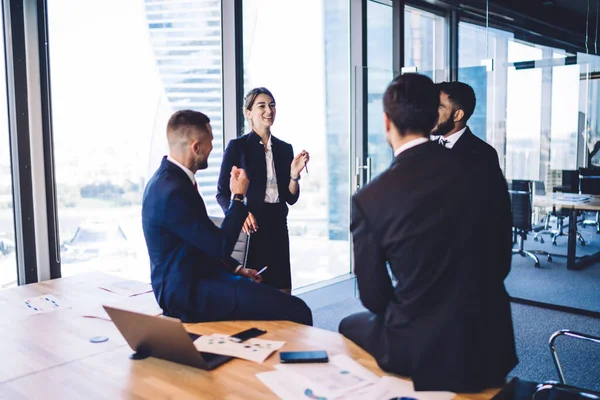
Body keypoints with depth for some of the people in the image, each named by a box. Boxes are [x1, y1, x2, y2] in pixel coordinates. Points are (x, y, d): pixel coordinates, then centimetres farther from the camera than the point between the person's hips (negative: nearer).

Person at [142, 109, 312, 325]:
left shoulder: (170, 179, 8)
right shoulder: (173, 191, -24)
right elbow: (221, 246, -20)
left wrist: (236, 268, 11)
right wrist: (238, 197, -10)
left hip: (193, 280, 10)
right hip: (189, 292, -10)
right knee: (296, 310, -17)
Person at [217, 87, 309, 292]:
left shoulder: (285, 148, 10)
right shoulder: (237, 146, -3)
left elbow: (291, 198, 9)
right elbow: (222, 193, -5)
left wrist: (295, 174, -9)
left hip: (277, 226, 4)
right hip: (248, 226, -4)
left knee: (282, 293, 6)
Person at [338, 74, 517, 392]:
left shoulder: (369, 199, -16)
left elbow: (373, 297, -5)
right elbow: (501, 262, 3)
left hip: (425, 352, -4)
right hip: (491, 340, 4)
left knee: (350, 326, 25)